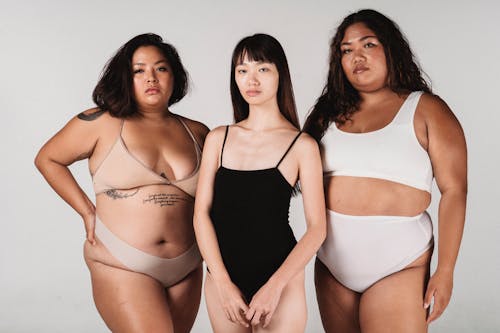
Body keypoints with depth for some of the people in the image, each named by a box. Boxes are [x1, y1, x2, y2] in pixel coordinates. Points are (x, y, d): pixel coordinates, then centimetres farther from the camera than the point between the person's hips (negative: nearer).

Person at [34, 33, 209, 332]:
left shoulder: (198, 134, 6)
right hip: (123, 266, -4)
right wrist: (87, 212, 0)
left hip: (186, 270, 4)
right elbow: (47, 159, 8)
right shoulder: (102, 124, -3)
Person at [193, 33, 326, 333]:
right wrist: (223, 283, -9)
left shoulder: (302, 145, -5)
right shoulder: (218, 139, 4)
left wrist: (274, 286, -15)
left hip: (279, 278, -3)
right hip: (222, 279, 3)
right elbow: (202, 212, 0)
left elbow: (317, 228, -7)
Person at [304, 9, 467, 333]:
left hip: (397, 266, -4)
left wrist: (445, 271, -10)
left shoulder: (426, 110, -2)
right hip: (331, 263, 4)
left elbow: (454, 190, -6)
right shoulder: (330, 114, 10)